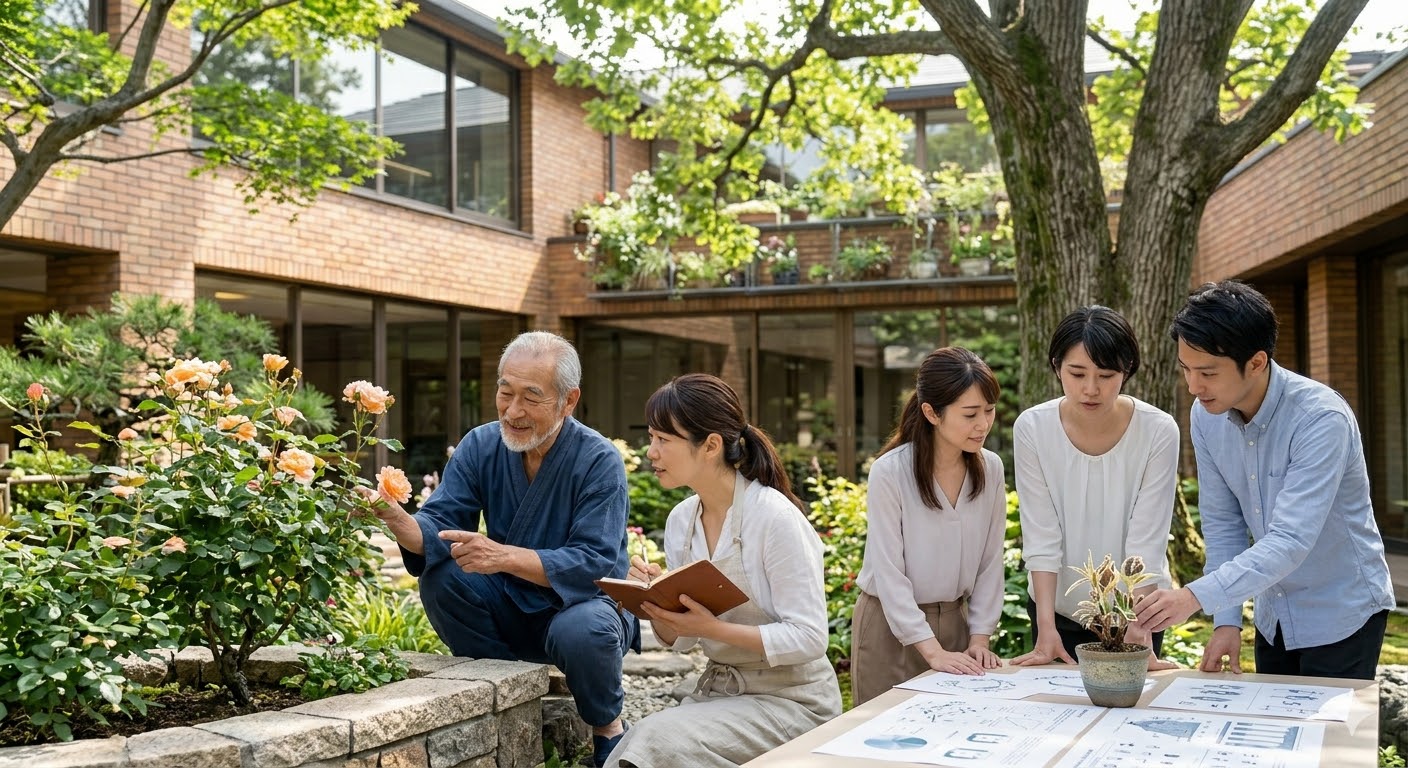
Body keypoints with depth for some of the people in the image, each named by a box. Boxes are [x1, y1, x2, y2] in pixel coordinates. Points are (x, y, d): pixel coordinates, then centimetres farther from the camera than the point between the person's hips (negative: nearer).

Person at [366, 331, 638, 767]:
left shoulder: (599, 461, -19)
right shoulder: (480, 446, -5)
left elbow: (594, 564, -28)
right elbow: (439, 528, -13)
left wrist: (505, 556, -40)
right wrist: (398, 520, -37)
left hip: (583, 602, -4)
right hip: (511, 610, 4)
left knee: (580, 630, -36)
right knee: (440, 578, -20)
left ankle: (608, 727, -2)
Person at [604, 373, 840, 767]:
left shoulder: (774, 517, -18)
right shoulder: (680, 520, 3)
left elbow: (809, 638, -19)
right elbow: (680, 639, 10)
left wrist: (715, 629, -28)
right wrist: (654, 604, -11)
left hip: (790, 698, -6)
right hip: (717, 689, 6)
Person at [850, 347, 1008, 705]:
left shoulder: (990, 469, -4)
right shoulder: (890, 472, -17)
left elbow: (990, 563, 1)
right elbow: (889, 573, -18)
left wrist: (979, 637, -4)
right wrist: (932, 651, -20)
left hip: (955, 619, 4)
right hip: (891, 623, -4)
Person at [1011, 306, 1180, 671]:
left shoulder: (1158, 432, -18)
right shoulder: (1032, 428, -16)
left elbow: (1146, 542, -19)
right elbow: (1041, 537, -15)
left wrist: (1136, 630, -26)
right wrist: (1046, 628, -21)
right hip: (1059, 609, 1)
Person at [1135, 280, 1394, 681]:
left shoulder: (1322, 419, -28)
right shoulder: (1206, 417, -8)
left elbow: (1291, 542, -35)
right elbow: (1222, 523, -1)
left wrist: (1196, 596, -43)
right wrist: (1226, 620, -9)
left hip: (1341, 615, -6)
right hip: (1274, 617, 6)